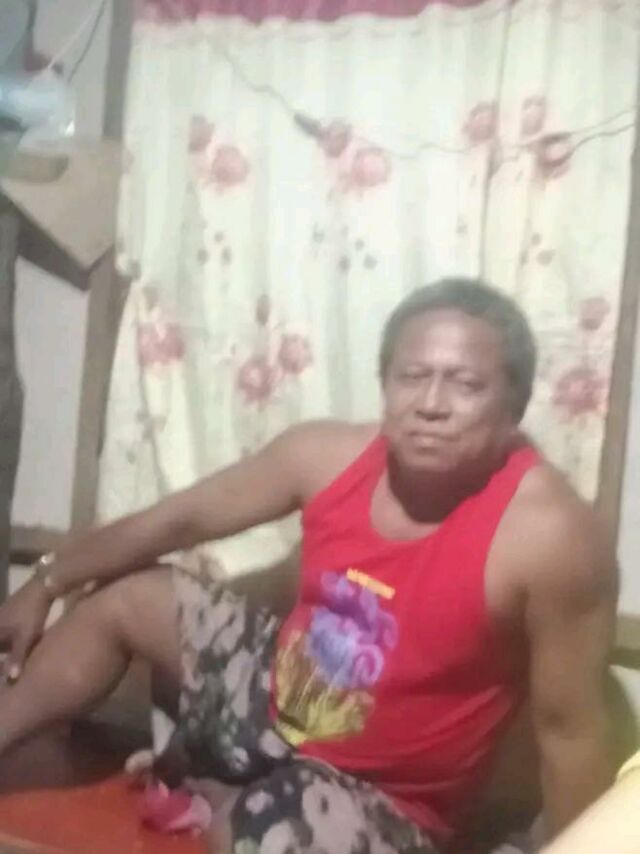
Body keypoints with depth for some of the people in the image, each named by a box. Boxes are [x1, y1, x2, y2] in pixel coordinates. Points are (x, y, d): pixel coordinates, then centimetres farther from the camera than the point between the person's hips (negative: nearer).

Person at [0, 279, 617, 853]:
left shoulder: (548, 533, -29)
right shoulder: (330, 455, -13)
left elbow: (570, 729, -20)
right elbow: (180, 520, 0)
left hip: (379, 797, -5)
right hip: (277, 697, 6)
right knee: (124, 600, 12)